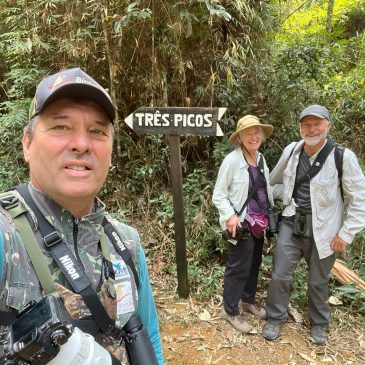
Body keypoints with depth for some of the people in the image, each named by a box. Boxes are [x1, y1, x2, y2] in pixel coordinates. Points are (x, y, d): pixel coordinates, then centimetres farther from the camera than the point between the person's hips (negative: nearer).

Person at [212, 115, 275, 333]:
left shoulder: (261, 159, 6)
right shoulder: (232, 160, -16)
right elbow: (218, 195, -14)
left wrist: (271, 214, 12)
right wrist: (230, 216, -26)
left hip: (259, 222, 7)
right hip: (241, 224, -7)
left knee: (254, 264, 20)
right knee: (239, 268, 2)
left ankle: (248, 300, 42)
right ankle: (231, 311, 22)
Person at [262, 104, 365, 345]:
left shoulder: (343, 156, -15)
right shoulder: (291, 151, -2)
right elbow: (275, 180, 16)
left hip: (323, 230, -2)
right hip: (292, 223, 3)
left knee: (318, 281, 16)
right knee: (281, 275, 8)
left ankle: (319, 323, 42)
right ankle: (276, 317, 33)